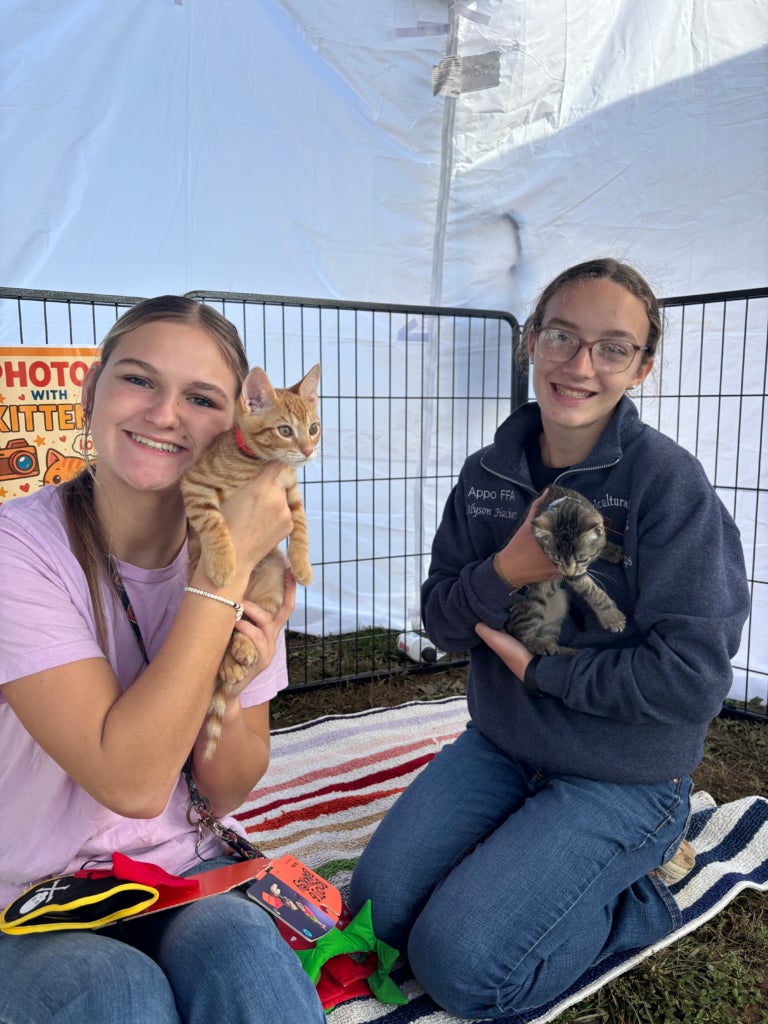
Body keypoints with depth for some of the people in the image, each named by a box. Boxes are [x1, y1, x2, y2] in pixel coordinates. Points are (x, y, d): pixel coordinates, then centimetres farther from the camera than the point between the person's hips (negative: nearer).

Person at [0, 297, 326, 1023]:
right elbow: (131, 782, -27)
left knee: (248, 954, -27)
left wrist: (228, 693, -23)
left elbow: (224, 793, -1)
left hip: (183, 871, 2)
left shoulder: (248, 555, -6)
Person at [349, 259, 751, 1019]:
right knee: (378, 907, 1)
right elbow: (440, 619, 0)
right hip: (498, 745, 6)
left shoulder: (668, 482, -18)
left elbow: (691, 676, -21)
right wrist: (505, 571, -21)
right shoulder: (487, 475, -1)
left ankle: (639, 884, 10)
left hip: (623, 778, -5)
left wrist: (538, 666, -16)